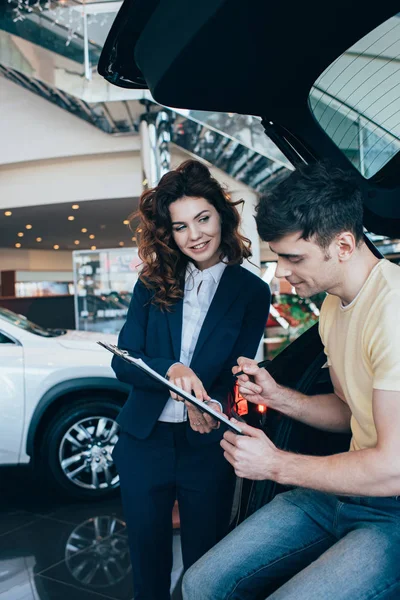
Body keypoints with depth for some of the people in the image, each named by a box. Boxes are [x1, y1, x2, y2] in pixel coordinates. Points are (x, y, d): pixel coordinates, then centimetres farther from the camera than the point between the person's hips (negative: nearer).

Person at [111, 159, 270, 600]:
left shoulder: (251, 292, -4)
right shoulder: (153, 285, 0)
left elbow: (239, 373, -4)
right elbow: (123, 362, -6)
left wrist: (213, 405, -25)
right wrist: (171, 369, -26)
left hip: (207, 446, -1)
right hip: (144, 441, 2)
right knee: (147, 561, 19)